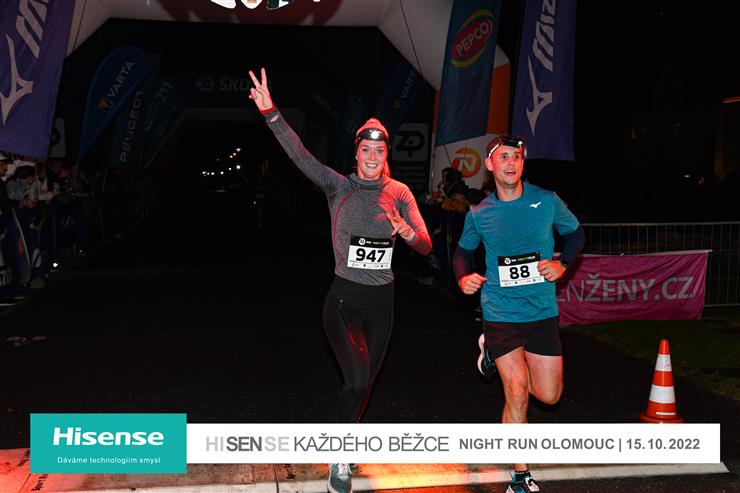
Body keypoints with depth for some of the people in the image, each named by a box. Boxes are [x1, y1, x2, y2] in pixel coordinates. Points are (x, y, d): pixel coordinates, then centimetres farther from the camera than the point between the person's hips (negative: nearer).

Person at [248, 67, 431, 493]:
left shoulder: (399, 193, 1)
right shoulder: (340, 187, -7)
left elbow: (426, 247, -1)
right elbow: (301, 156, -22)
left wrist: (407, 232, -24)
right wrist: (271, 113, -35)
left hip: (382, 298, 4)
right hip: (345, 298, -4)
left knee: (366, 381, 15)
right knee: (358, 379, -21)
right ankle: (341, 459, 2)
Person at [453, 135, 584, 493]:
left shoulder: (546, 201, -4)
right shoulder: (478, 214, -2)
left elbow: (575, 234, 11)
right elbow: (463, 251, 15)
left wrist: (561, 264, -6)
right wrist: (463, 278, -5)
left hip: (542, 311, 2)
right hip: (500, 312, -2)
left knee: (548, 395, 8)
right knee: (517, 394, -8)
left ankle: (496, 351, 35)